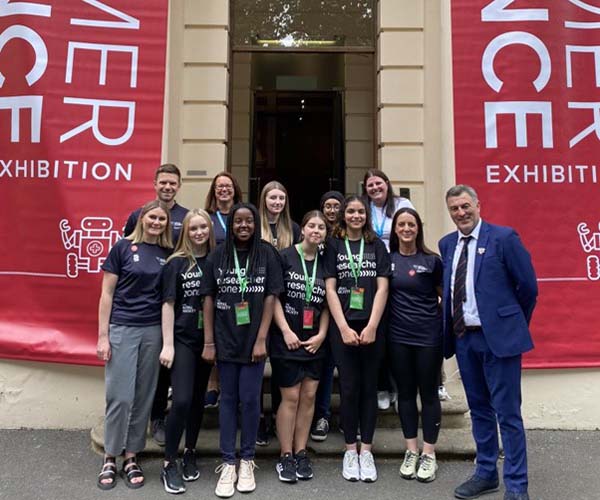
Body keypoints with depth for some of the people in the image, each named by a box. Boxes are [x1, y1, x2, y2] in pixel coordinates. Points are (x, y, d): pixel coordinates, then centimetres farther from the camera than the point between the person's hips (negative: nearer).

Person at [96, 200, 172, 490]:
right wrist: (103, 335, -6)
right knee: (120, 396, -1)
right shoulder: (123, 248, -2)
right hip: (122, 329, -3)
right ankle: (110, 459, 16)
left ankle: (131, 458, 21)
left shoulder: (168, 254, 6)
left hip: (154, 331, 3)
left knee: (143, 397, 8)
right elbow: (107, 294, -2)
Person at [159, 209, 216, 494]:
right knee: (181, 400, -10)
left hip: (207, 339, 3)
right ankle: (169, 464, 6)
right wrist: (168, 344, -9)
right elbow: (168, 304, -5)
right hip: (182, 339, -3)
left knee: (198, 399, 12)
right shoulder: (176, 263, -4)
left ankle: (190, 453, 30)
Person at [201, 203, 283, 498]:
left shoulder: (266, 254, -1)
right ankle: (228, 463, 18)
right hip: (225, 340, 1)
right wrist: (208, 342, -1)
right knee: (228, 399, 8)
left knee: (249, 400, 4)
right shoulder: (218, 255, 2)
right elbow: (209, 299, 3)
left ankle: (247, 460, 21)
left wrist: (261, 339, -7)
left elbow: (271, 297, -3)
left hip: (254, 340, -1)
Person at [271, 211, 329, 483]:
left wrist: (322, 334, -2)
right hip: (287, 340, -4)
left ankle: (301, 453, 20)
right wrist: (286, 331, -12)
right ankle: (285, 456, 14)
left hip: (314, 342, 4)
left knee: (309, 396, 7)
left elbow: (326, 304, 10)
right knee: (291, 397, 0)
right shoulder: (285, 257, -5)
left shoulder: (325, 263, 7)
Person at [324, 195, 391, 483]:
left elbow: (382, 287, 0)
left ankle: (366, 451, 18)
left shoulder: (376, 246, 7)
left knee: (369, 387, 7)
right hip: (342, 327, -1)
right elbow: (330, 289, -1)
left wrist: (371, 326, -9)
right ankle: (350, 450, 17)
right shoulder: (333, 245, 4)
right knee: (348, 388, 4)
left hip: (371, 327, 1)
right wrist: (344, 328, -9)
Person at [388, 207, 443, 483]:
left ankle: (428, 454, 18)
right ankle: (411, 452, 23)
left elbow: (446, 295, 5)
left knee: (428, 393, 6)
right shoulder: (387, 259, 4)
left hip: (428, 336, -2)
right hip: (397, 336, 2)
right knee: (405, 392, 10)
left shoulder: (431, 260, -2)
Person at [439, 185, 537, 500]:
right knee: (479, 409, 17)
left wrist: (513, 324, 5)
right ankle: (486, 474, 31)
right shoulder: (447, 244, 9)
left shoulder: (504, 237, -8)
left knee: (507, 413, 1)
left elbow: (528, 286, -4)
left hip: (498, 337, -5)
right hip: (463, 337, 6)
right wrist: (452, 326, 10)